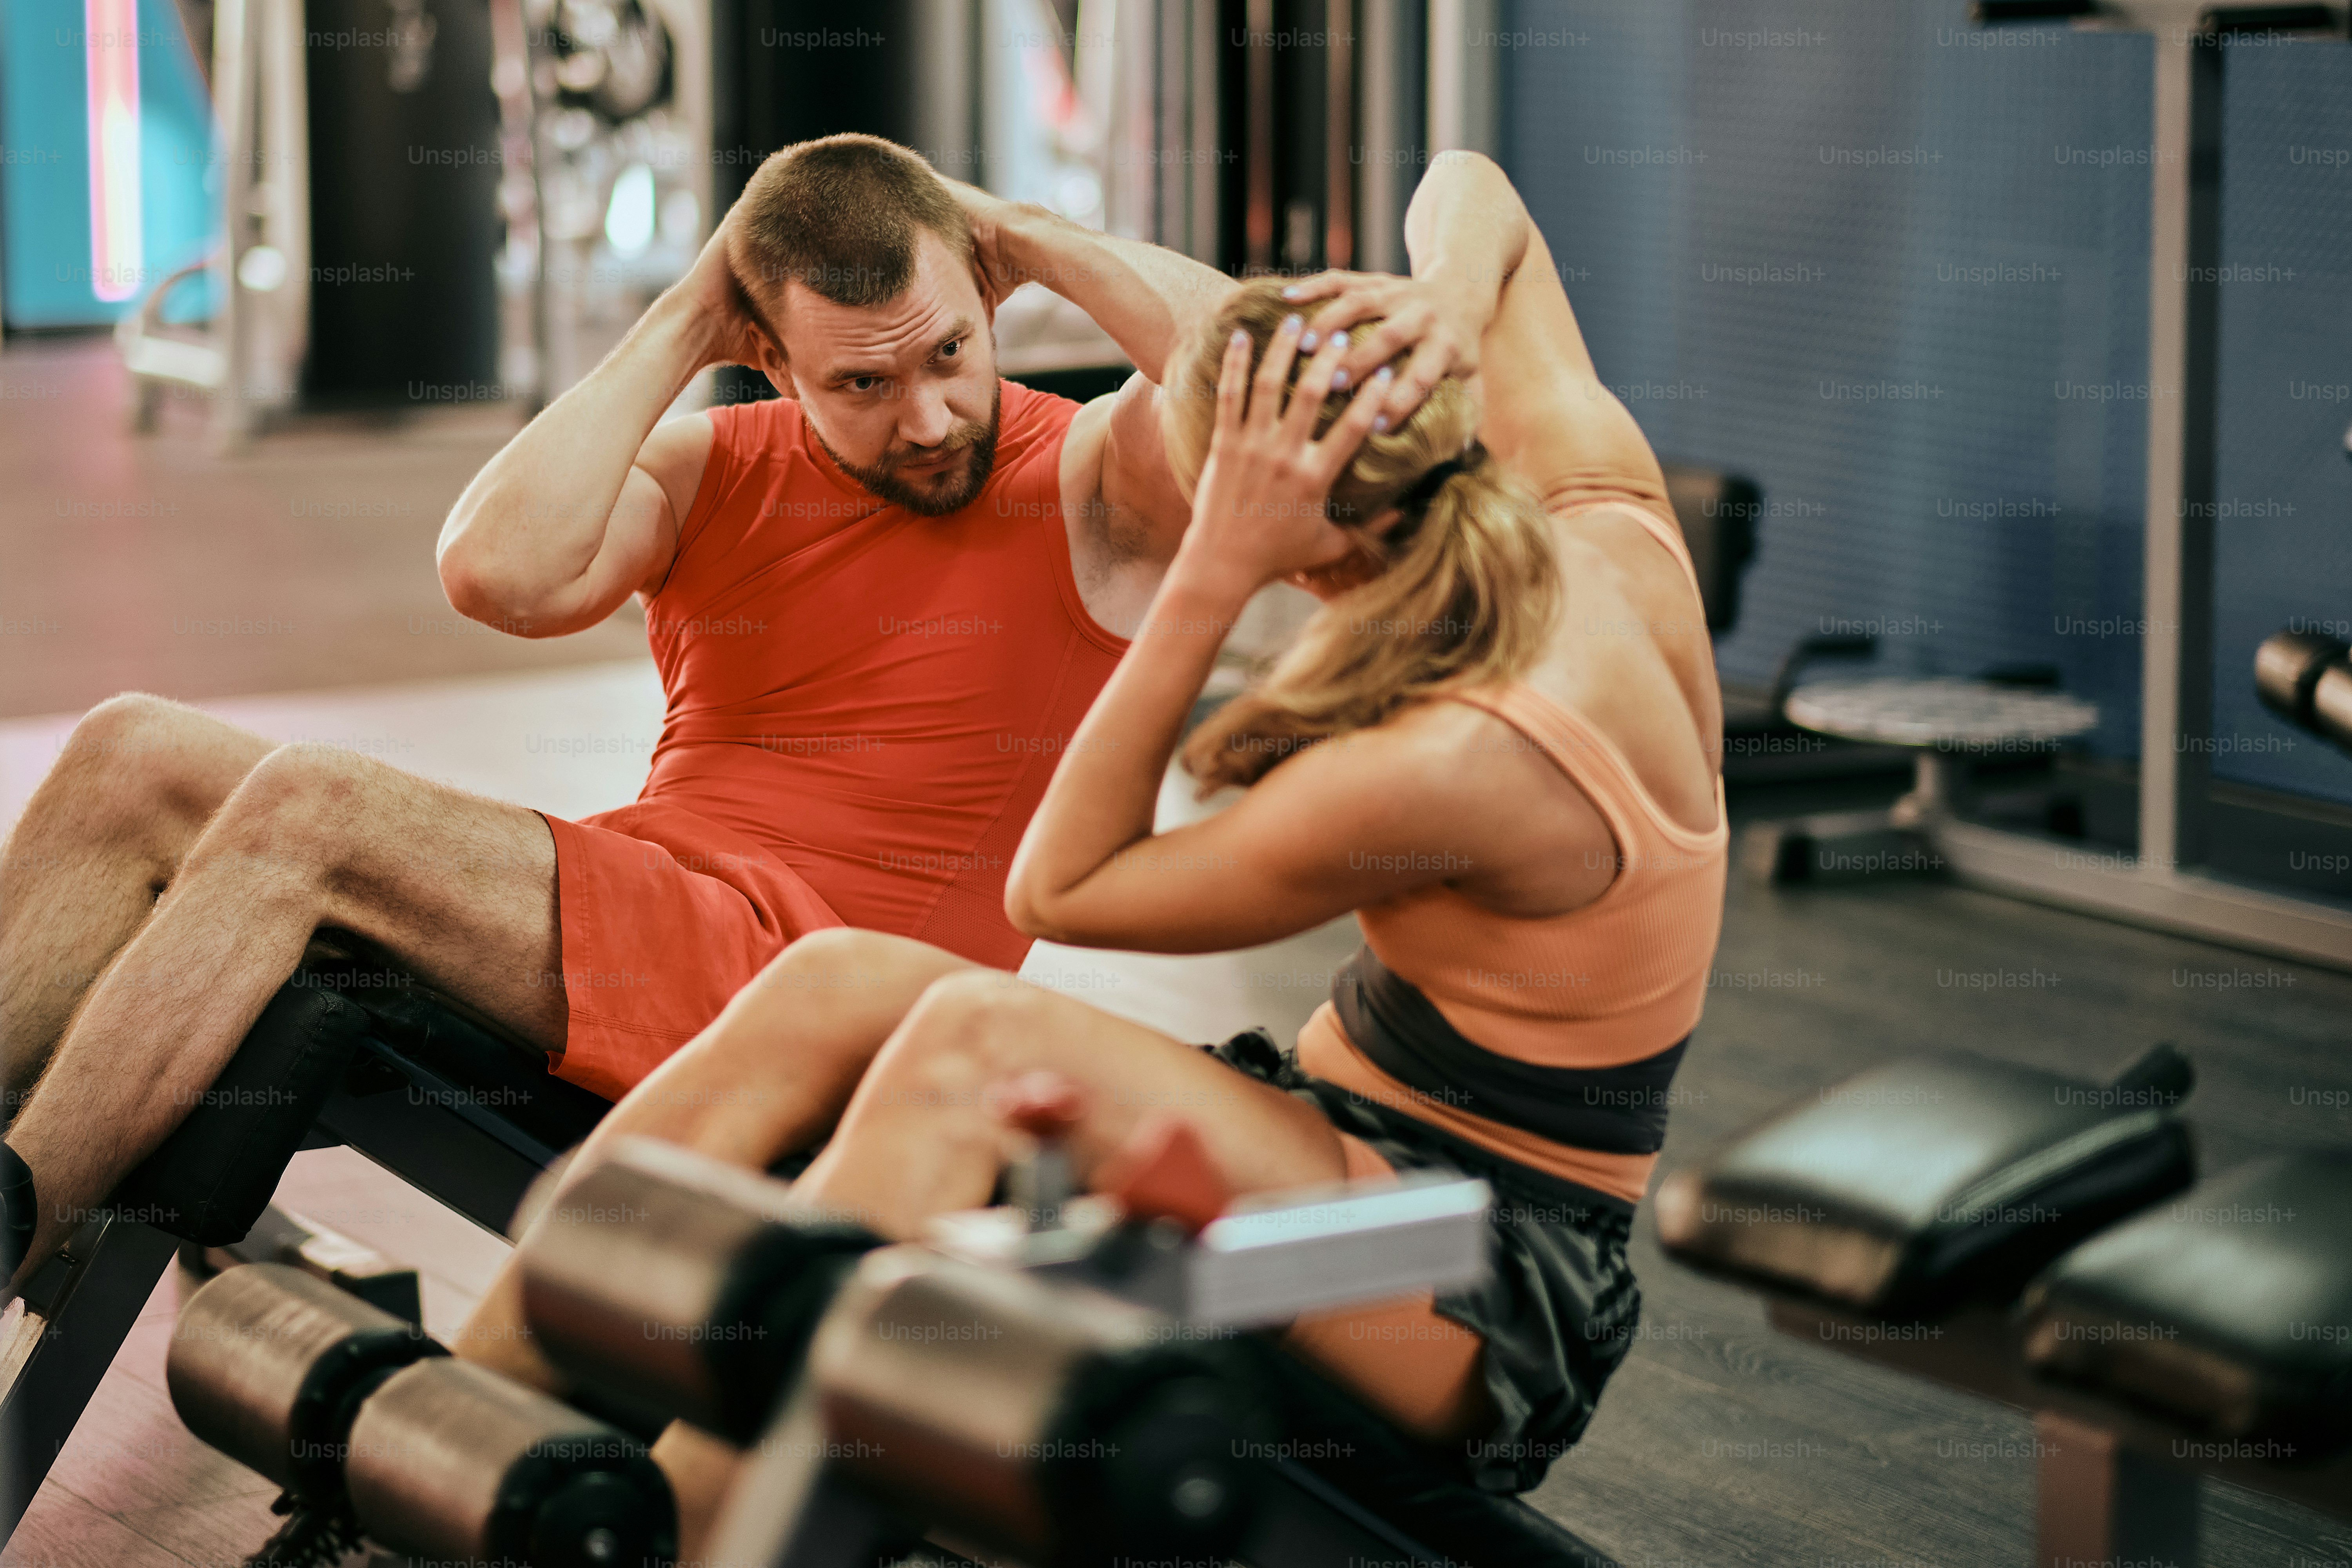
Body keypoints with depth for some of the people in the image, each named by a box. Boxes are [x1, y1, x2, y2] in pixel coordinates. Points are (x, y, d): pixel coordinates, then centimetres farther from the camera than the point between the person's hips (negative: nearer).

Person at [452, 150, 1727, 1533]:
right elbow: (1471, 188, 15)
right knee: (840, 980, -11)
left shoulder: (1446, 768, -28)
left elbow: (1059, 888, -14)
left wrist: (1214, 578, -22)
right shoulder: (1605, 502, -4)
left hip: (1490, 1303, -9)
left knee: (979, 1041, -32)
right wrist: (1461, 296, -9)